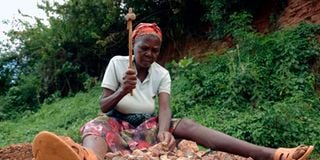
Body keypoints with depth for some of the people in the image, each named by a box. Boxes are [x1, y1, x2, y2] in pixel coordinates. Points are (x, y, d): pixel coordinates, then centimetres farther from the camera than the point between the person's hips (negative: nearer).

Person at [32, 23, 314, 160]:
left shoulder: (162, 74, 0)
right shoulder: (117, 63, -4)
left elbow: (165, 108, -14)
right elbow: (103, 107, -7)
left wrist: (163, 131, -37)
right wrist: (123, 90, -28)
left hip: (147, 126, 1)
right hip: (116, 123, -1)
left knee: (184, 125, -24)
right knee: (96, 127, -34)